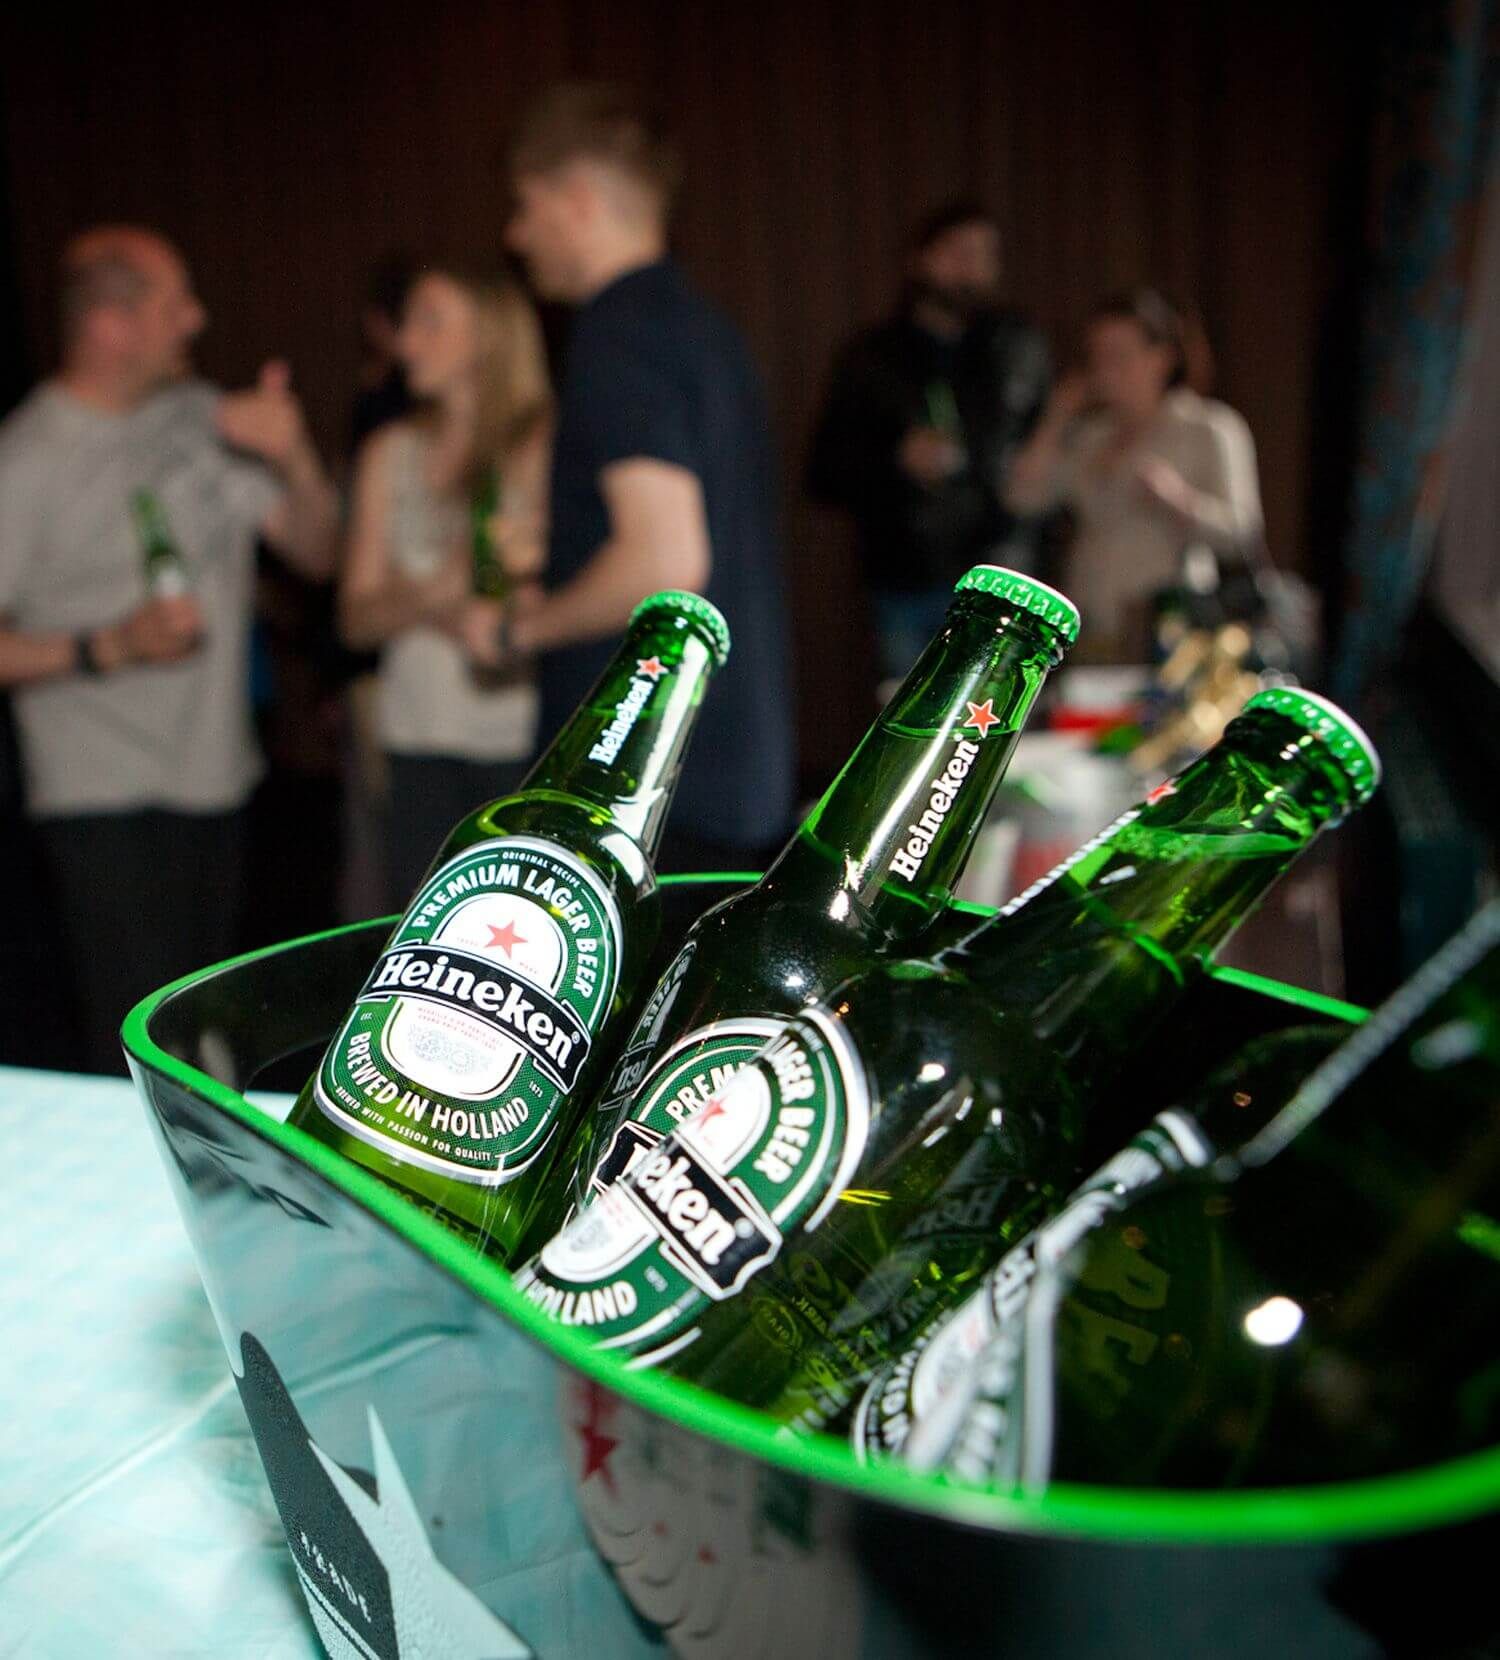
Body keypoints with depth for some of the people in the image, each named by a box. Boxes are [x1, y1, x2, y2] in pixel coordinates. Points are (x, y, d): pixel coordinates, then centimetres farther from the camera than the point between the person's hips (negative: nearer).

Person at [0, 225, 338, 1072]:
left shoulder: (203, 416, 7)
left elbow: (316, 551, 9)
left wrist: (296, 458, -9)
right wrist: (110, 647, -23)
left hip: (217, 780, 6)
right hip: (108, 802, -6)